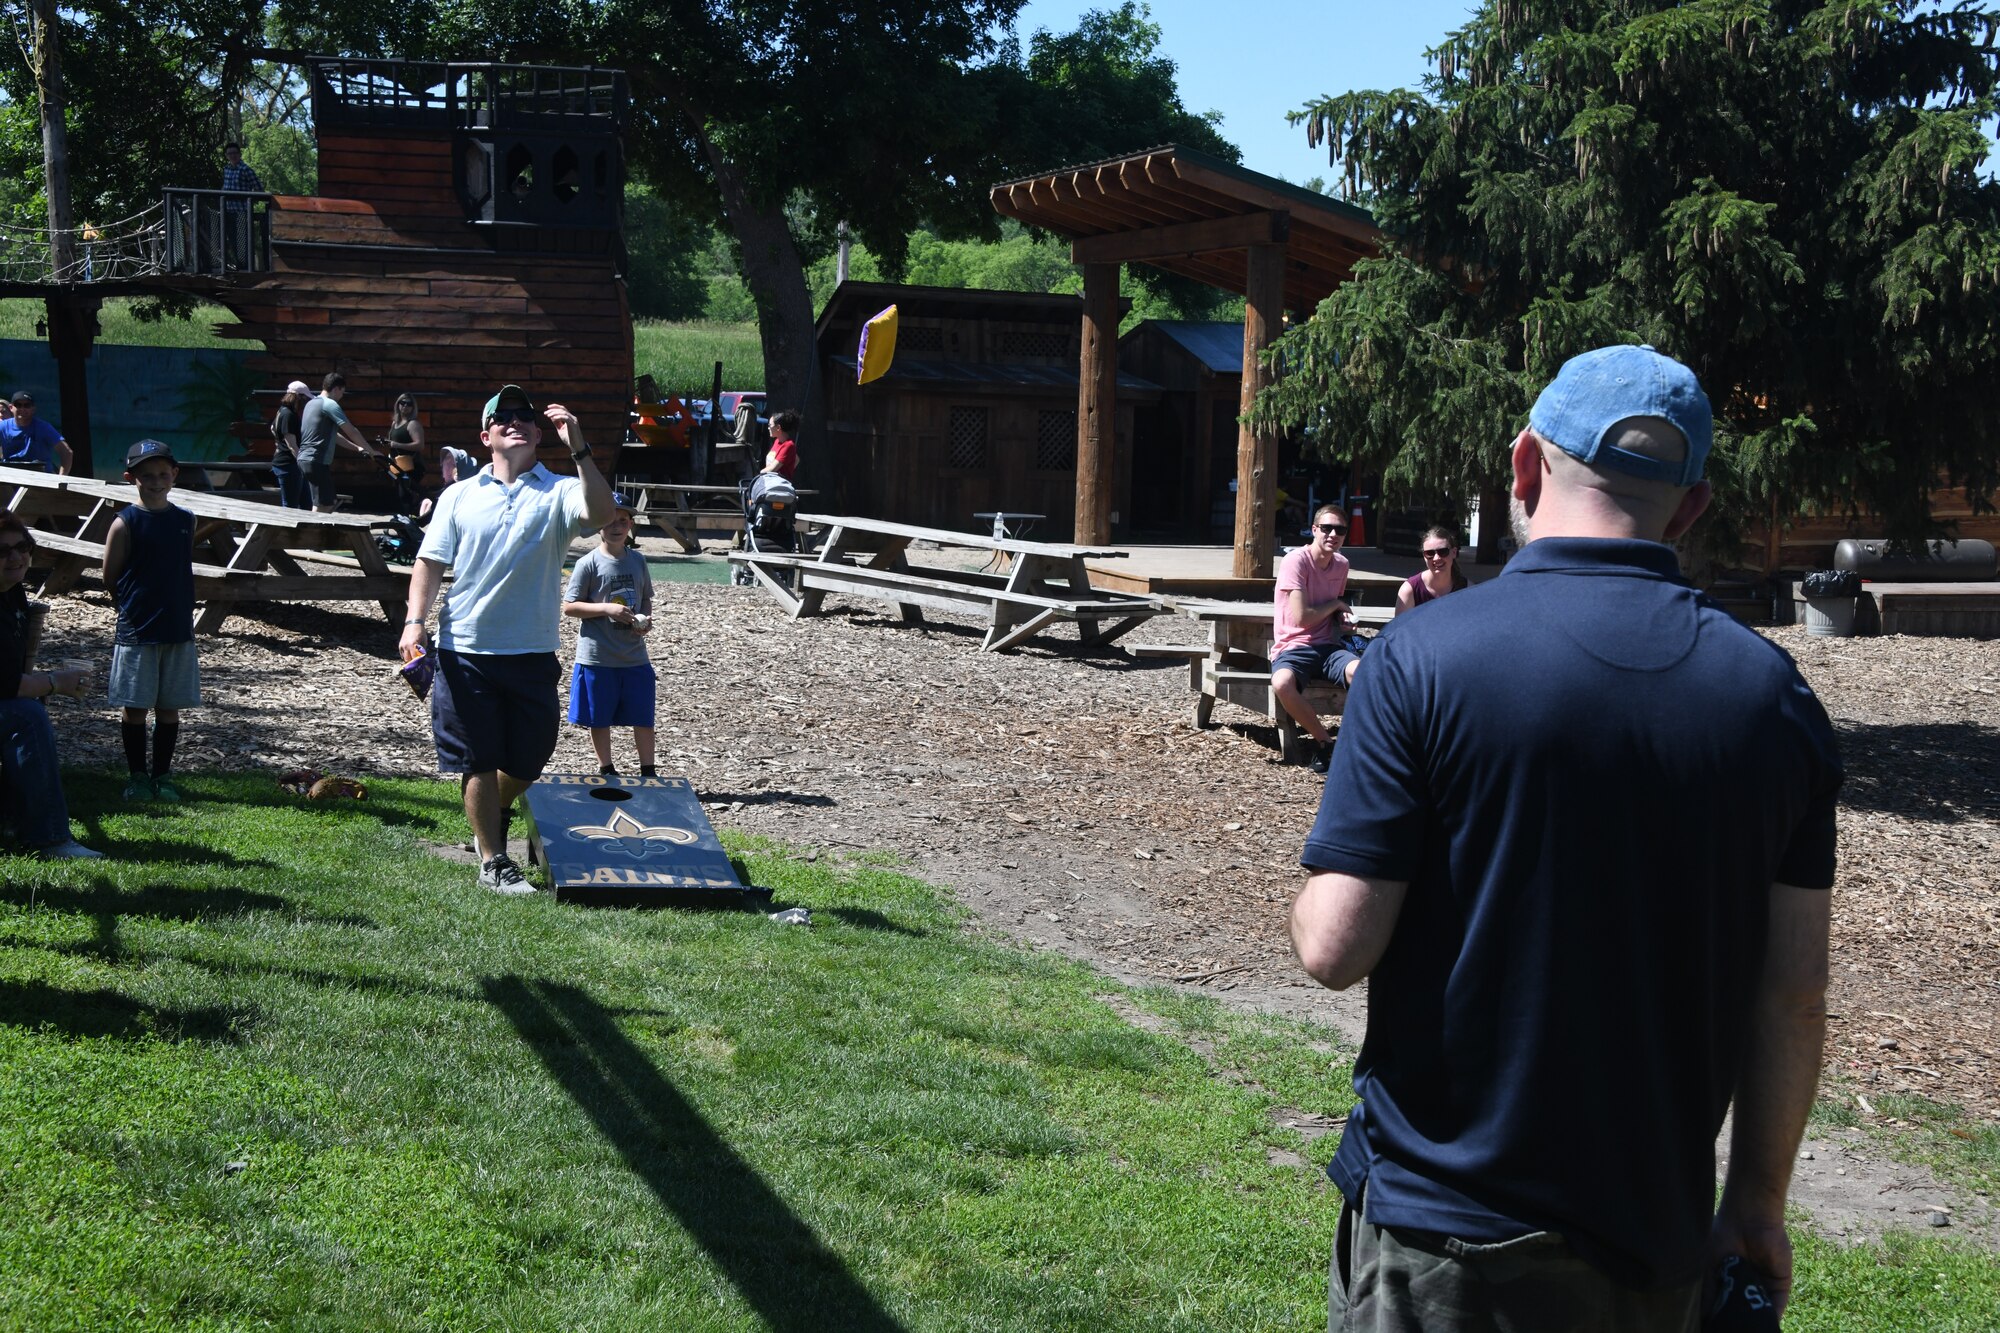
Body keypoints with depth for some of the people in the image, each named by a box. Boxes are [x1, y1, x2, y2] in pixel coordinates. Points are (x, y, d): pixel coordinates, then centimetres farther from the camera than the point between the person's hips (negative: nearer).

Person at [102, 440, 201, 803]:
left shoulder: (184, 520, 5)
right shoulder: (125, 523, -7)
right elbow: (110, 579, -2)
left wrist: (178, 606, 9)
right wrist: (138, 602, 2)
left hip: (179, 631, 4)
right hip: (136, 633, -4)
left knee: (169, 707, 8)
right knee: (136, 707, 4)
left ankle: (161, 777, 18)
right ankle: (137, 777, 14)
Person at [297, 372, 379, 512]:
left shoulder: (312, 403, 19)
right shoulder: (330, 404, -10)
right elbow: (351, 432, -10)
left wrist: (356, 448, 24)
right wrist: (372, 451, -1)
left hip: (305, 459, 10)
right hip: (317, 461, -10)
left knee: (331, 502, 14)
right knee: (322, 507, -9)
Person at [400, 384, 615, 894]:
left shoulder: (558, 492, 2)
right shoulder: (459, 496, 7)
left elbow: (600, 513, -19)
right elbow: (431, 561, 5)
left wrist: (578, 449, -24)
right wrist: (414, 620, -9)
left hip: (533, 654, 1)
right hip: (465, 649, 0)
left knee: (529, 756, 11)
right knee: (479, 760, 2)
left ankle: (494, 817, 40)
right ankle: (492, 861, 13)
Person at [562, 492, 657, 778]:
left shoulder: (637, 560, 6)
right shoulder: (589, 563, -8)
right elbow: (568, 606, -9)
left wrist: (645, 619, -5)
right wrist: (607, 608, -19)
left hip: (635, 655, 4)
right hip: (597, 656, -4)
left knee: (644, 717, 5)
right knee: (599, 718, 8)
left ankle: (648, 772, 16)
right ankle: (606, 771, 23)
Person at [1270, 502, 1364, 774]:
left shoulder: (1341, 564, 12)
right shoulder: (1295, 561, -10)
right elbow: (1301, 617, -17)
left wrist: (1342, 617, 7)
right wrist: (1335, 604, -2)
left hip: (1328, 647, 4)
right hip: (1293, 647, -4)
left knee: (1360, 671, -32)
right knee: (1282, 684, -39)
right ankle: (1324, 740, -16)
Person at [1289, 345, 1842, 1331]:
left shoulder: (1424, 657, -13)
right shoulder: (1772, 693, -2)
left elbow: (1336, 947, -17)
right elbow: (1794, 995, 0)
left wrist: (1315, 905, 7)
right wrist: (1757, 1207, 12)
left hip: (1442, 1236, -4)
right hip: (1656, 1242, 4)